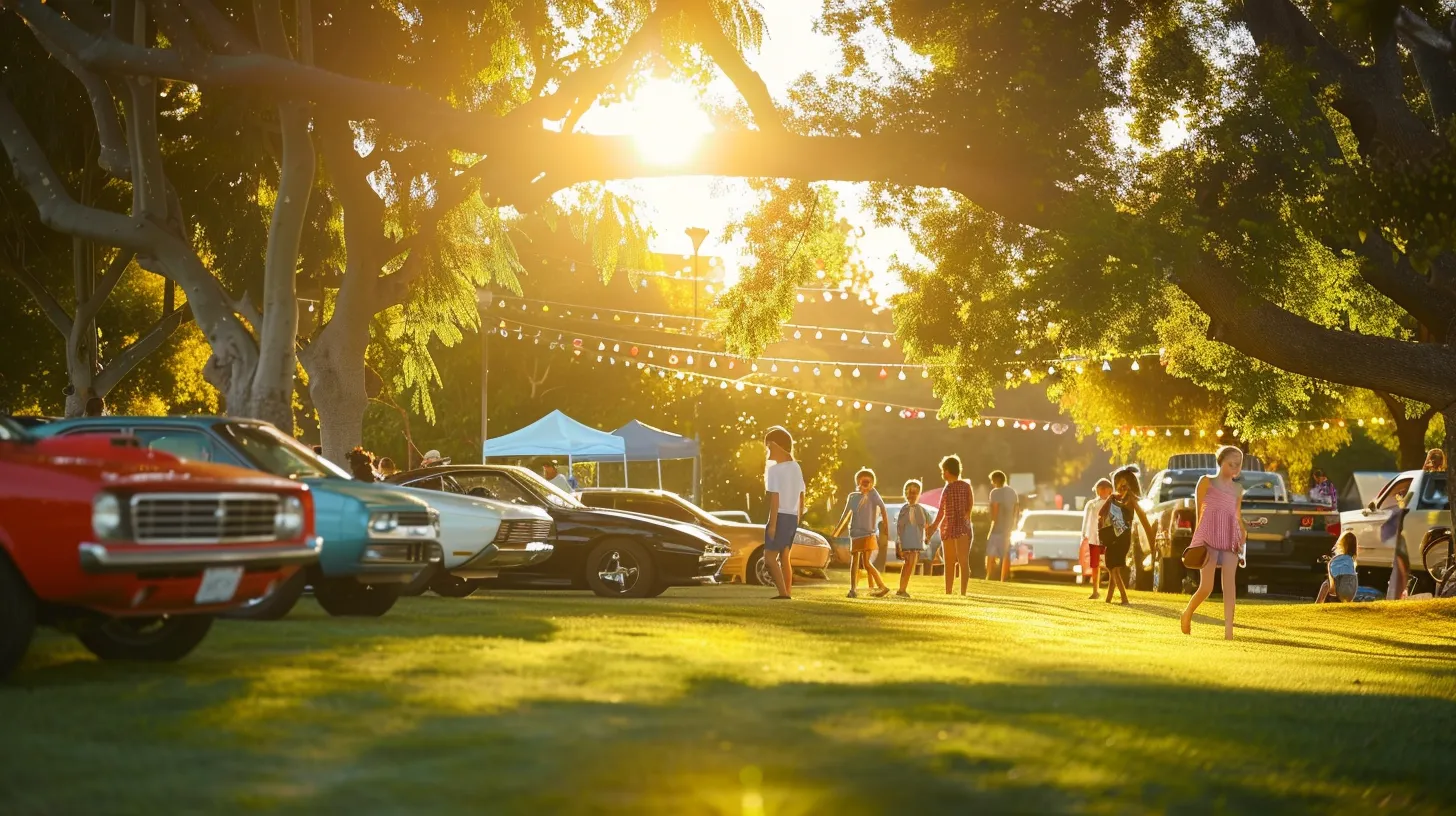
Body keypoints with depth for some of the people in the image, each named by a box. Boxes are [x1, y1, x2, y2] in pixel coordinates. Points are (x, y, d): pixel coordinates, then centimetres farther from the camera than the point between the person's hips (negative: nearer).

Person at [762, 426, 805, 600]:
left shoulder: (774, 470, -13)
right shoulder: (796, 468, 12)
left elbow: (774, 499, -17)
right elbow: (801, 497, 15)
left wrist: (772, 524, -17)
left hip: (780, 516, -8)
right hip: (792, 517, 8)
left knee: (770, 556, -8)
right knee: (784, 556, 14)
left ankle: (783, 592, -17)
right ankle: (788, 593, 12)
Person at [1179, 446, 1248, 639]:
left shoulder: (1237, 489, 19)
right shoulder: (1207, 482, 7)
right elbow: (1199, 510, 3)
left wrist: (1242, 532, 4)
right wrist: (1199, 535, -6)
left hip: (1230, 540, 4)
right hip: (1208, 537, -4)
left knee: (1229, 584, -9)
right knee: (1206, 588, -7)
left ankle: (1229, 631, -13)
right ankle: (1187, 614, 22)